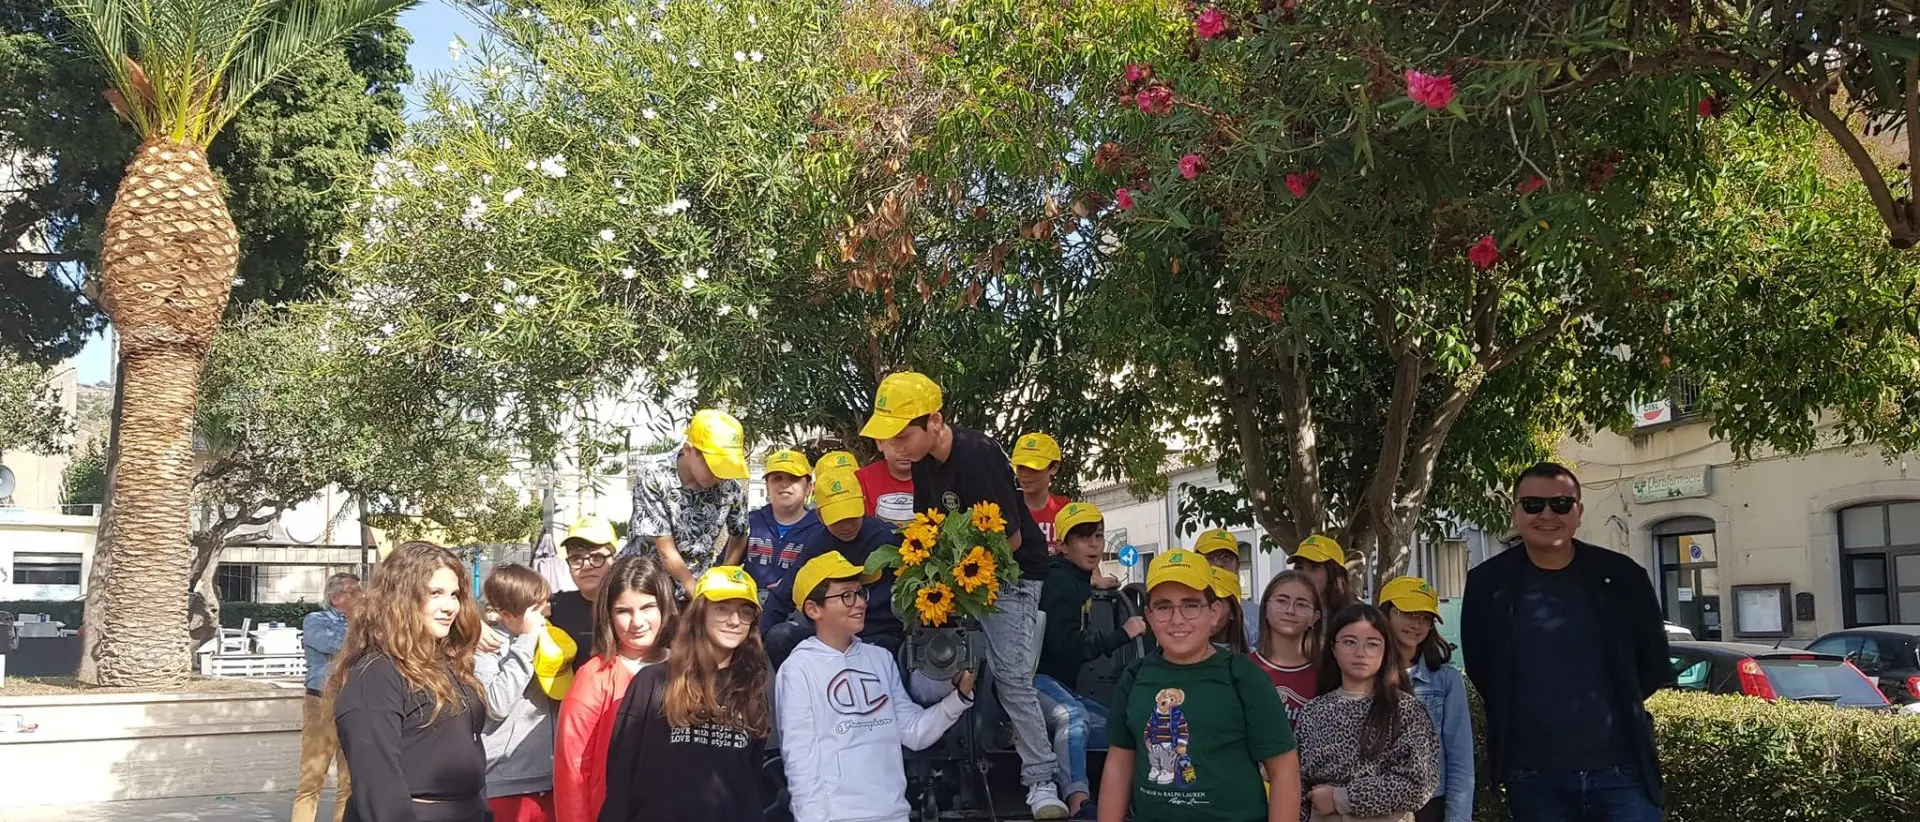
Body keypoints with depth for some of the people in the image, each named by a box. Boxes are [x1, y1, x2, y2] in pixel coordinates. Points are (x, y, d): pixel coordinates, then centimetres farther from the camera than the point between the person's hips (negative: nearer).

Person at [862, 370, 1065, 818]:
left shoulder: (976, 457, -28)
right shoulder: (926, 460, -4)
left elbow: (1011, 539, -24)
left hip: (1011, 572, -8)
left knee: (1012, 677, -12)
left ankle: (1041, 781, -3)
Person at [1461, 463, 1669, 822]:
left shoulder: (1622, 576, -1)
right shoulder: (1487, 583, -2)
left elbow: (1654, 661, 10)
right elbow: (1478, 667, 8)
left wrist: (1619, 706, 8)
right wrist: (1521, 716, 8)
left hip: (1620, 770, 0)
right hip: (1533, 777, 0)